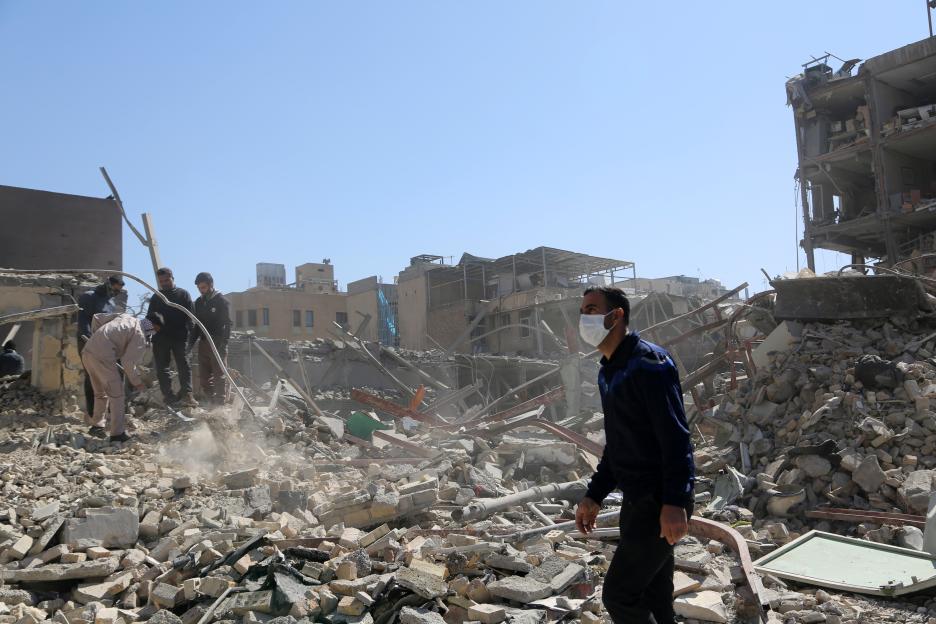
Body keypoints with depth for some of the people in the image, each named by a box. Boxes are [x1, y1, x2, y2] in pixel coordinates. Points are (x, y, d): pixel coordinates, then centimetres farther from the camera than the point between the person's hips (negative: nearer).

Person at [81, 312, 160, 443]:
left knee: (100, 392, 24)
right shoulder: (140, 336, -4)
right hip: (102, 357, -9)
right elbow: (128, 361, -10)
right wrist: (136, 382, 1)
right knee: (116, 393, 1)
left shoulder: (126, 317, 20)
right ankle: (117, 434, 2)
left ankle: (97, 425, 35)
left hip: (87, 351, 9)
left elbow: (97, 317, 23)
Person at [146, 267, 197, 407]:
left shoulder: (183, 294, 7)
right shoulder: (156, 298, 15)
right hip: (160, 339, 3)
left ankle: (187, 394, -13)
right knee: (162, 368, 2)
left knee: (184, 365, -8)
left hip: (180, 337, -3)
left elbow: (190, 315, 1)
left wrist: (192, 332, -11)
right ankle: (168, 395, 6)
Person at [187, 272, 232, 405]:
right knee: (204, 376, 7)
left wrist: (224, 343, -19)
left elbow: (227, 324, -10)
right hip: (203, 343, 6)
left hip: (218, 344, -6)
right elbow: (195, 325, 18)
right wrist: (191, 343, 9)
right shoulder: (199, 302, 13)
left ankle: (220, 402, -1)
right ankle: (211, 402, 14)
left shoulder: (221, 301, -5)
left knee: (219, 375, -4)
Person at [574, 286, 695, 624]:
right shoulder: (608, 371, 13)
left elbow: (675, 437, -22)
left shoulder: (648, 363, -15)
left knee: (619, 595, -6)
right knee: (652, 597, 16)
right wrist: (594, 495, 18)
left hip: (661, 503, -9)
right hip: (637, 499, 9)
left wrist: (674, 503, -28)